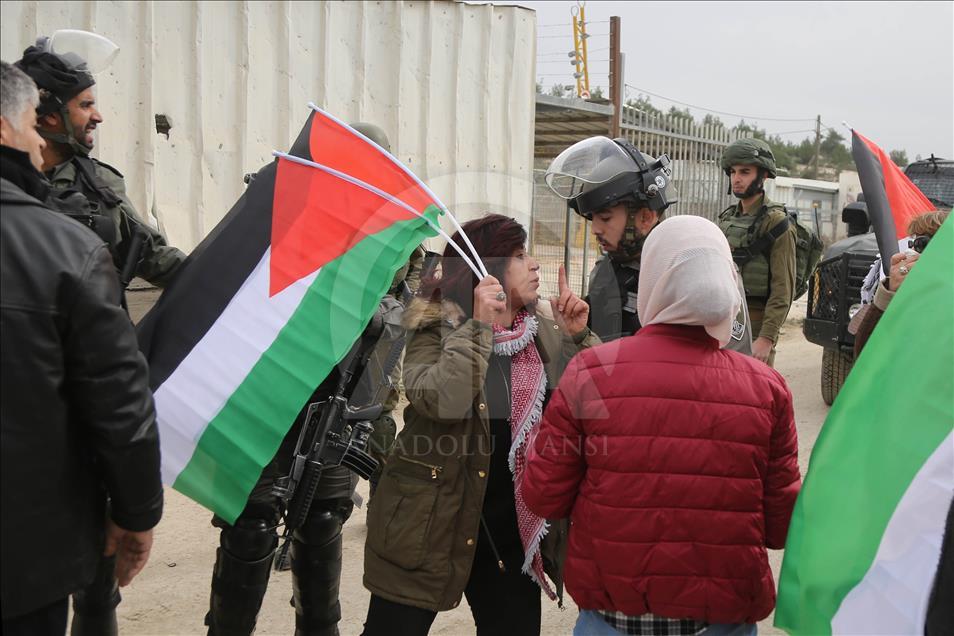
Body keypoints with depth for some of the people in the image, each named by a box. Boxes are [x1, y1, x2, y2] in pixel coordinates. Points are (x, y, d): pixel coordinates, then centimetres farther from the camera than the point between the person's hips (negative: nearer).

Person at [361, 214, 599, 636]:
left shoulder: (544, 329, 6)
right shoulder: (435, 328, -9)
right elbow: (440, 401, -28)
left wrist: (578, 336, -8)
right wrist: (478, 325, -25)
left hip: (512, 522, 5)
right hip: (431, 521, -4)